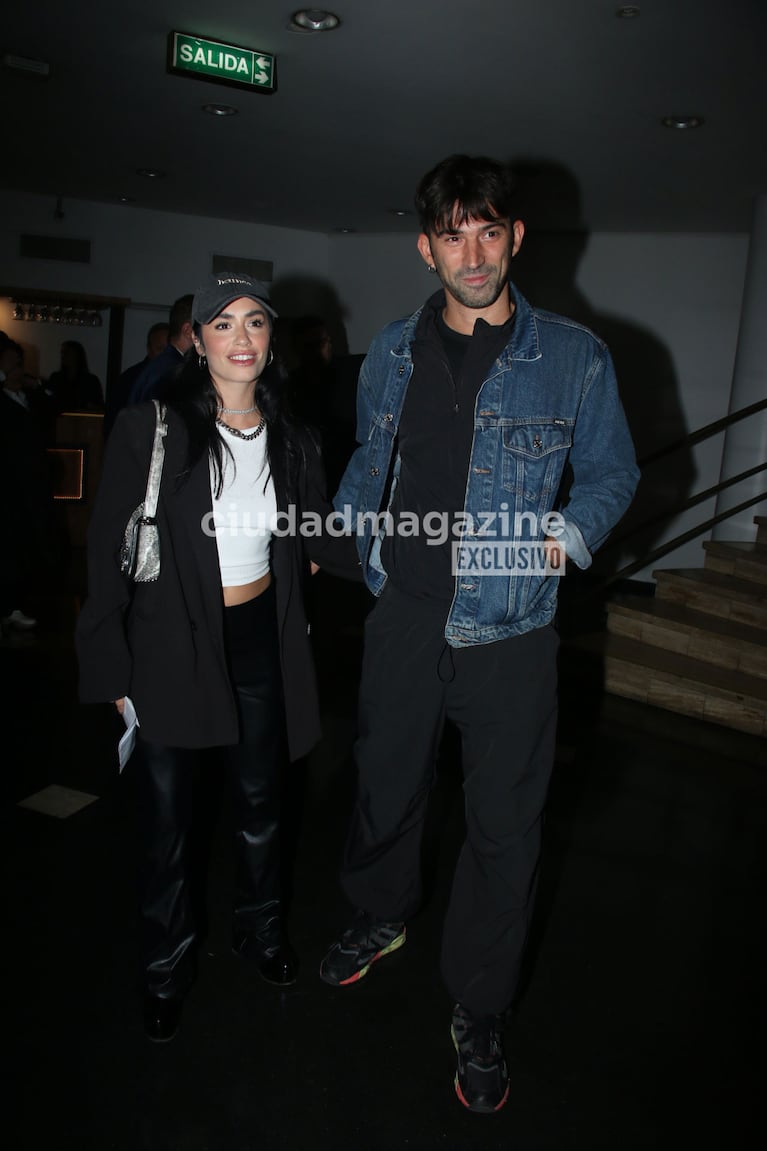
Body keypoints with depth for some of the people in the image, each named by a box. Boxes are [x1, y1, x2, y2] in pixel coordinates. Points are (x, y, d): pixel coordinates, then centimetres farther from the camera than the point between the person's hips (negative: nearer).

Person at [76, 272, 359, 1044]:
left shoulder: (292, 443, -2)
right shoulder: (150, 429, -14)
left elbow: (322, 540, 8)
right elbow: (108, 555, -11)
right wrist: (112, 671, -10)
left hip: (259, 642, 3)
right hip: (170, 647, -3)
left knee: (258, 803, 20)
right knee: (167, 817, 13)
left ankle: (259, 930, 49)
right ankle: (167, 964, 41)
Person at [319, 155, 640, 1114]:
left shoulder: (574, 357, -3)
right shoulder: (392, 352, 6)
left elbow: (613, 473, 5)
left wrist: (567, 535, -11)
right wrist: (336, 538, 11)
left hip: (509, 632, -2)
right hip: (402, 615, 3)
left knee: (503, 827, 8)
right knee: (384, 786, 20)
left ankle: (478, 1015, 31)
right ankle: (380, 918, 50)